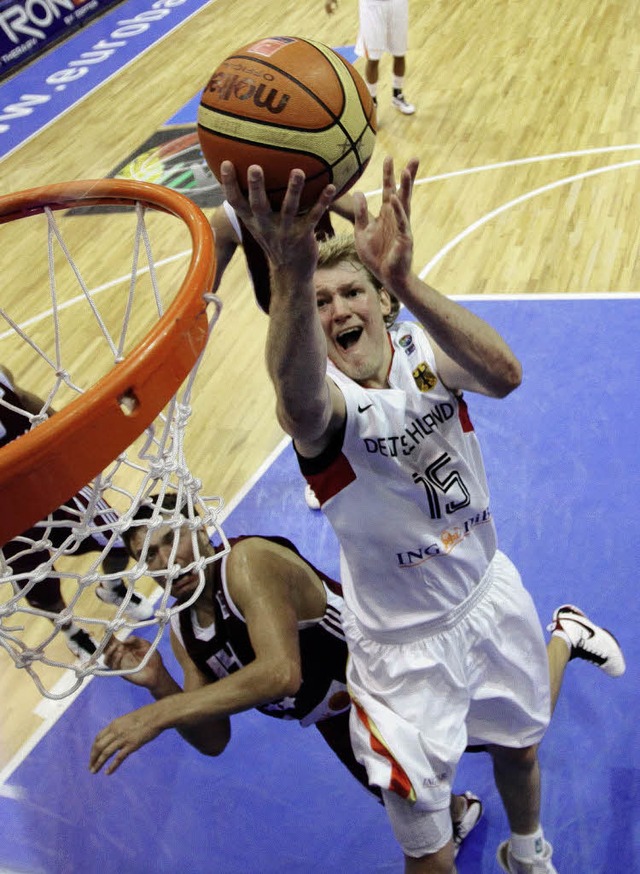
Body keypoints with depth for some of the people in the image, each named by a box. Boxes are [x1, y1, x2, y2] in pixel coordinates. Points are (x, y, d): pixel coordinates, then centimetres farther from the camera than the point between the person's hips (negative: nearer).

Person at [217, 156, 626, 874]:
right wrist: (290, 277, -73)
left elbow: (503, 374, -37)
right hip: (405, 649, -4)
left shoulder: (421, 353, -12)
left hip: (490, 598, 5)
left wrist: (405, 278, -54)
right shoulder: (322, 400, -24)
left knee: (520, 746, 30)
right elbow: (301, 404, -52)